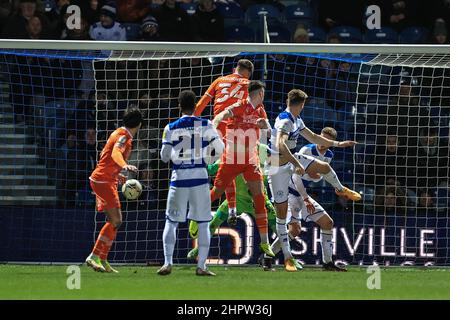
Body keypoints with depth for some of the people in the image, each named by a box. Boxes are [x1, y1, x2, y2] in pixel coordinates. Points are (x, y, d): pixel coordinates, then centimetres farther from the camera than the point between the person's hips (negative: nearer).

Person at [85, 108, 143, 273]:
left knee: (113, 221, 12)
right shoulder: (123, 136, -13)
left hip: (106, 180, 10)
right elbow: (115, 153, -34)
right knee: (116, 220, -14)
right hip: (103, 180, -10)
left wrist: (116, 174, 40)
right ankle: (94, 256, -14)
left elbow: (105, 156, 28)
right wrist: (124, 166, -53)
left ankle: (102, 260, 13)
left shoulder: (121, 134, 16)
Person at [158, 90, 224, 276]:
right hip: (200, 177, 0)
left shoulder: (171, 128, -1)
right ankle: (201, 266, 2)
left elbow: (164, 157, 3)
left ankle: (168, 263, -3)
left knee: (171, 221, 9)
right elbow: (220, 149, 2)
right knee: (203, 223, 7)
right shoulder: (205, 126, -2)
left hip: (179, 178, 0)